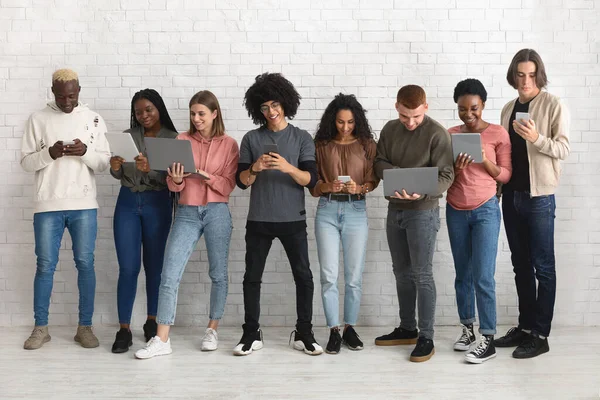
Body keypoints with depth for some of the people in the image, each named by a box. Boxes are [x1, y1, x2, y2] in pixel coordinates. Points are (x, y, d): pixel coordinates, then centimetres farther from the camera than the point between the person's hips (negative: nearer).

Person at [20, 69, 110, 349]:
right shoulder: (37, 119, 5)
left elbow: (104, 163, 5)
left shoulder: (94, 120, 6)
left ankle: (85, 327, 12)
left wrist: (86, 152, -15)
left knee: (85, 264, 2)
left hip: (84, 206, 1)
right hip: (48, 205, 0)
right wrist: (49, 153, -15)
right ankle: (41, 327, 14)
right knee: (45, 265, 3)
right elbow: (26, 162, 4)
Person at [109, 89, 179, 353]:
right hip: (127, 203, 1)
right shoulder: (127, 135, 7)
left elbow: (171, 177, -10)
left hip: (157, 204, -1)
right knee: (128, 268, -3)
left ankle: (152, 322, 21)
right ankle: (124, 330, 0)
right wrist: (115, 167, -18)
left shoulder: (172, 138, -1)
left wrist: (150, 169, -28)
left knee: (154, 266, 7)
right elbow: (119, 176, 5)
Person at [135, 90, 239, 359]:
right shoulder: (181, 141, 7)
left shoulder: (229, 144, 3)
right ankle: (161, 340, -3)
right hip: (187, 213, 1)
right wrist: (177, 180, -17)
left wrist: (209, 178, -19)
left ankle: (212, 331, 22)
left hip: (217, 212, -1)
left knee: (218, 274, 6)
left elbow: (229, 186, -2)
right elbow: (172, 185, 5)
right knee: (169, 275, -6)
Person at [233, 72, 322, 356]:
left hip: (293, 220, -1)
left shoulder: (302, 138, 3)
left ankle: (304, 334, 12)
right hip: (258, 221, 1)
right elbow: (241, 181, 2)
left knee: (303, 276, 0)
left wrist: (287, 167, -22)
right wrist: (255, 168, -18)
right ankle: (251, 334, 15)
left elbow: (311, 179, -6)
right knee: (252, 277, 4)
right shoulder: (252, 139, 5)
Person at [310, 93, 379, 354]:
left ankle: (350, 328, 17)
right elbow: (312, 184, 5)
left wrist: (358, 188, -19)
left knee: (354, 276, 3)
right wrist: (327, 186, -16)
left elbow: (373, 180, 1)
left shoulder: (367, 145, 5)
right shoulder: (321, 146, 6)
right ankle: (334, 331, 6)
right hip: (327, 210, 0)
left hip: (356, 210, 0)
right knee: (328, 275, -3)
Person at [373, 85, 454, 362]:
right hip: (394, 209, 6)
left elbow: (446, 176, -15)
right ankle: (407, 329, 25)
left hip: (423, 212, -6)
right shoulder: (390, 129, 7)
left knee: (422, 274, -4)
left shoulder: (437, 133, -11)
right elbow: (379, 163, 6)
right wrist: (399, 174, -15)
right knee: (402, 272, 13)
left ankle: (426, 337, 4)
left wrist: (421, 193, -33)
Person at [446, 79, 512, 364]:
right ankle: (467, 328, 20)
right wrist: (456, 167, -13)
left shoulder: (498, 134, -3)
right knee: (463, 274, 8)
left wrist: (485, 161, -18)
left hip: (485, 210, -3)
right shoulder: (450, 134, 6)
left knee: (483, 277, -8)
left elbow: (506, 175, -1)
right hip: (456, 211, 4)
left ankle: (488, 340, -2)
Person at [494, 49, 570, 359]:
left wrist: (537, 138, -26)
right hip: (511, 195, 6)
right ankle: (525, 326, 21)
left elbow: (563, 148, -10)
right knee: (521, 265, 11)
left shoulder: (553, 105, -4)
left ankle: (540, 335, 3)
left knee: (542, 267, -1)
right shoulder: (508, 109, 12)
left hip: (539, 196, -6)